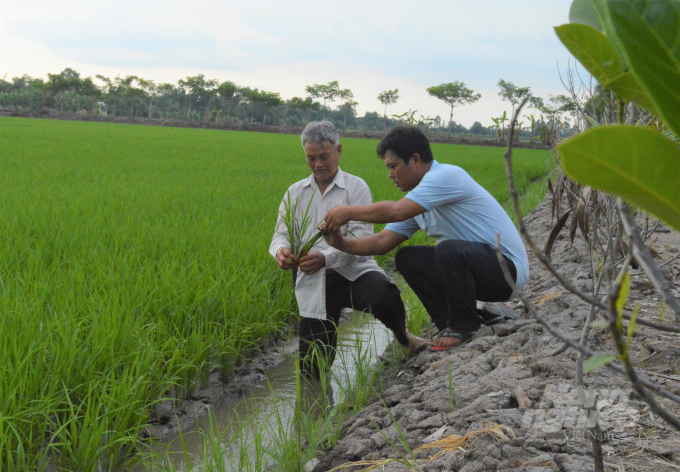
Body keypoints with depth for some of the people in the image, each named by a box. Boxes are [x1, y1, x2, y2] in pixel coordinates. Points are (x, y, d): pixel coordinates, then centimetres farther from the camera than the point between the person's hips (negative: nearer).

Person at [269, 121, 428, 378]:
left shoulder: (356, 187, 0)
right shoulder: (295, 192, 12)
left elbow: (362, 239, -11)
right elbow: (280, 234, 9)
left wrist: (326, 258, -29)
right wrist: (281, 250, -18)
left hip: (354, 273, -3)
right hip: (314, 283, 3)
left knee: (382, 297, -38)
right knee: (311, 369, -4)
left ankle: (402, 335, -3)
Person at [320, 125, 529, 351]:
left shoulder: (447, 175, -18)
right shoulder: (417, 199, 11)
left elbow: (396, 211, -28)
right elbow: (382, 242, 8)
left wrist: (348, 212, -18)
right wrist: (341, 243, -7)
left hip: (507, 267, -9)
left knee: (449, 250, -35)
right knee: (407, 258, 3)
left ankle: (463, 326, -10)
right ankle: (455, 325, 8)